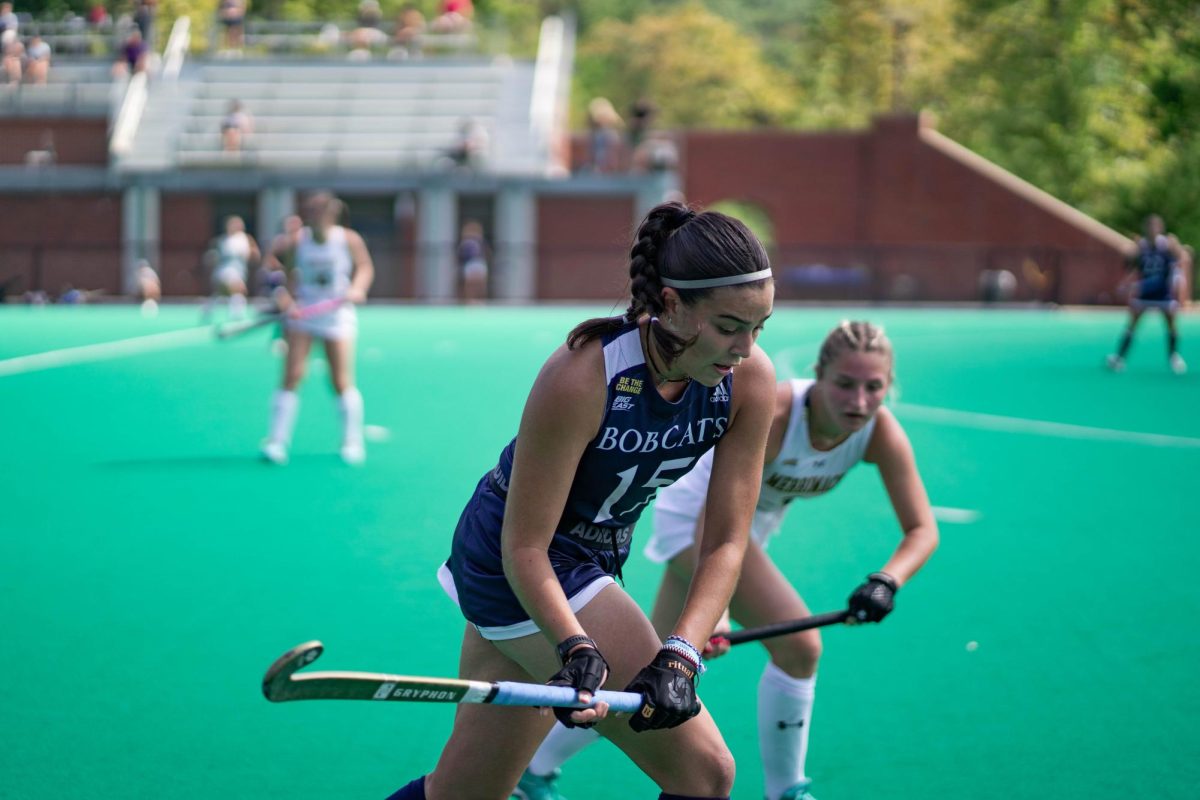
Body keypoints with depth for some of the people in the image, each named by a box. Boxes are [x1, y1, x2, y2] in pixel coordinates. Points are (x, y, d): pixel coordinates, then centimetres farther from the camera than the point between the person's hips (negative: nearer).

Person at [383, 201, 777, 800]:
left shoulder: (750, 379, -15)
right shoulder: (582, 377, -30)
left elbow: (726, 539, -12)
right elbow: (524, 549, -25)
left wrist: (679, 654, -27)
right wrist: (576, 648, -40)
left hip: (591, 559, 7)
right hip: (515, 570, -6)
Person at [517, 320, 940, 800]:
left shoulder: (881, 432, -22)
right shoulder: (769, 414, -37)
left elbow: (921, 530, -20)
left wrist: (885, 582, -40)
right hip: (696, 513, -6)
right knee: (798, 644, -21)